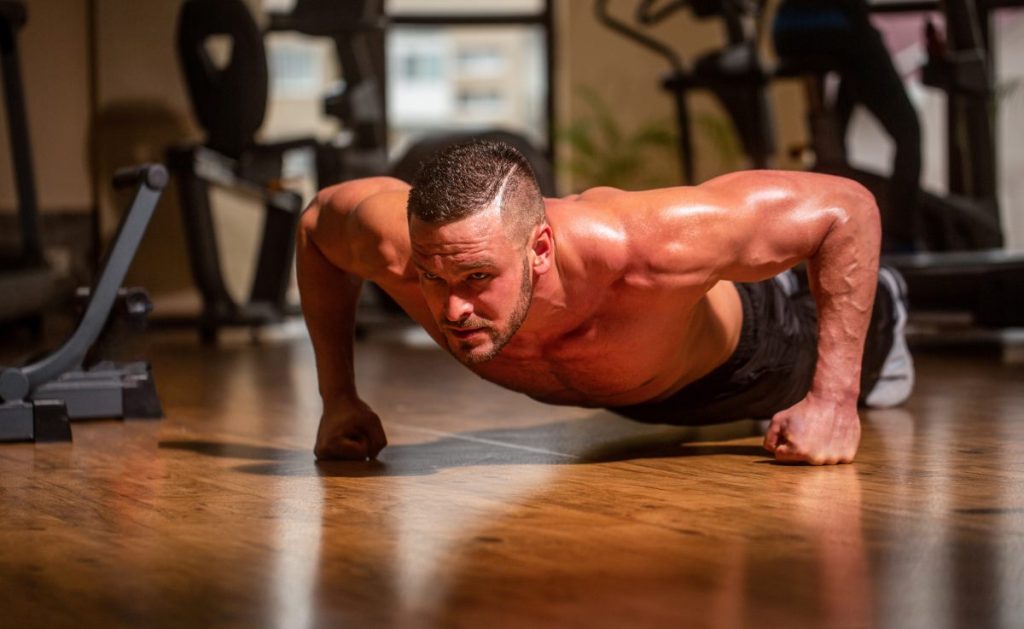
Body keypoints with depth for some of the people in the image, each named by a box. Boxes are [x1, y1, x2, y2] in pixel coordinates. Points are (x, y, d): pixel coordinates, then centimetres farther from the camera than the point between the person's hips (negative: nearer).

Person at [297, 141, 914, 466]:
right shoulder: (397, 245, -44)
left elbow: (847, 204, -41)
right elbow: (317, 222, -17)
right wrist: (338, 397, -22)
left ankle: (881, 309, 67)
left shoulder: (641, 245, -53)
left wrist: (834, 403, -41)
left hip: (733, 352, -3)